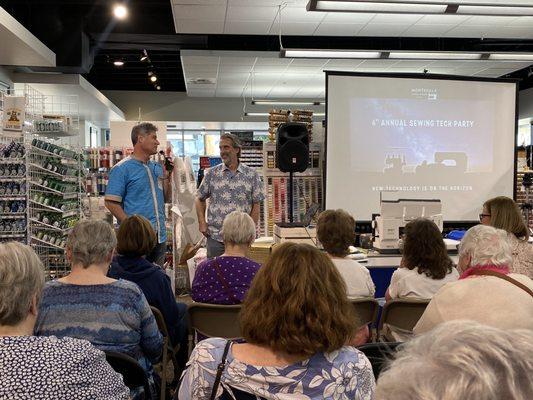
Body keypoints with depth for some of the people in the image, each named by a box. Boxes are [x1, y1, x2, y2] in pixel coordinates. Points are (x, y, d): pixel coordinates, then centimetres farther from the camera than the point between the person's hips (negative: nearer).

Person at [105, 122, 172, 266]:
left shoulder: (157, 168, 12)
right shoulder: (122, 168, -8)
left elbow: (166, 199, 15)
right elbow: (111, 203, -13)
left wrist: (167, 177, 0)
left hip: (160, 237, 7)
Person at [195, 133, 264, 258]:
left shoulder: (251, 174, 2)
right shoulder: (211, 173, 5)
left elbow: (256, 205, 3)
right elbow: (200, 199, 13)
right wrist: (202, 223, 3)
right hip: (215, 236, 1)